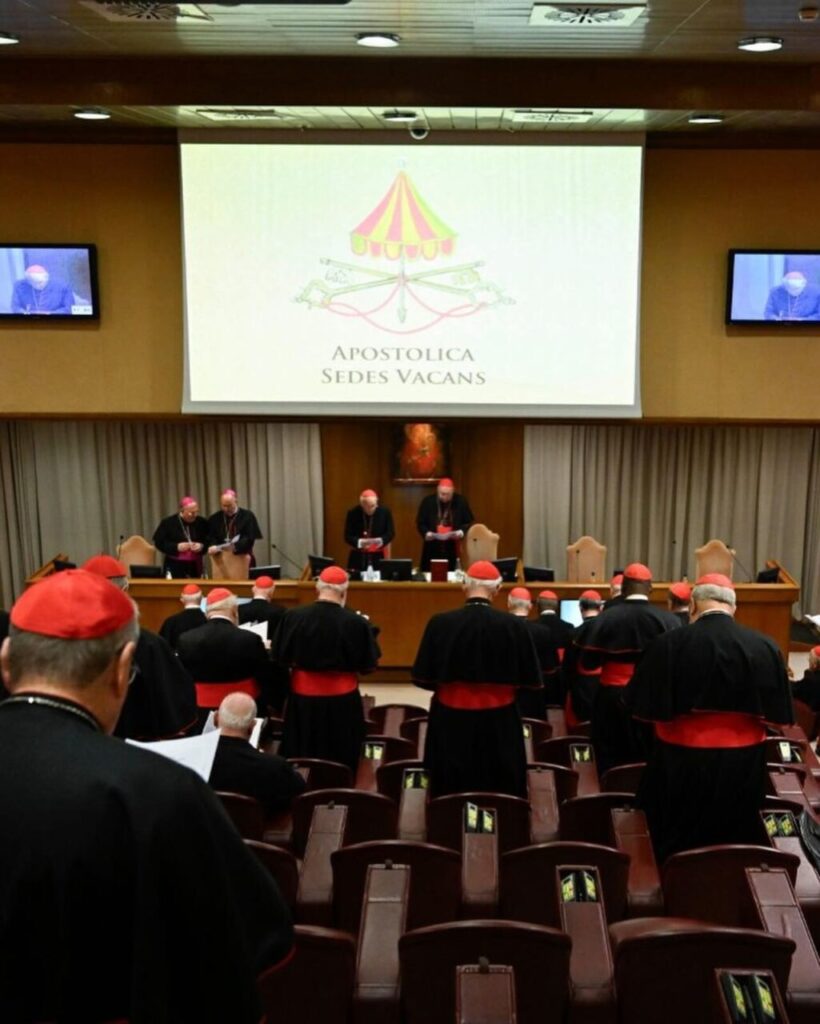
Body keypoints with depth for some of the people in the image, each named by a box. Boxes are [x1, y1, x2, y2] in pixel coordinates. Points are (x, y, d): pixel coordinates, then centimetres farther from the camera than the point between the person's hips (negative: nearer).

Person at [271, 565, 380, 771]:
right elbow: (368, 666, -8)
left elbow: (279, 658, -2)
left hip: (303, 697, 2)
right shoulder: (356, 622, -17)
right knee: (340, 761, 13)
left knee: (301, 760, 18)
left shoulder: (293, 617, -12)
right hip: (342, 700, -2)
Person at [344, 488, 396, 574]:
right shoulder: (352, 513, -6)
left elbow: (390, 533, 0)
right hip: (357, 556, 0)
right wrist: (360, 542, -25)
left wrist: (380, 540, -21)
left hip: (377, 556, 0)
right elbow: (348, 536, -5)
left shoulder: (385, 512, -4)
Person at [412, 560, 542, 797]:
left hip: (450, 719, 0)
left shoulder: (440, 623, -13)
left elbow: (423, 677, -6)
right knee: (501, 791, 13)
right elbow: (530, 678, -5)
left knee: (451, 794, 12)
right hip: (498, 721, 0)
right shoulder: (514, 625, -13)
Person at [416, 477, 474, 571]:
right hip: (432, 548, 0)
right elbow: (420, 523, 5)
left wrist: (462, 532, -12)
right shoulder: (428, 501, 1)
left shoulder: (461, 501, 2)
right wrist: (426, 533, -14)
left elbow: (469, 522, 7)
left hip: (453, 549, 0)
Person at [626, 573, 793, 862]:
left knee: (676, 849, 16)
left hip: (681, 762, -2)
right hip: (743, 765, 2)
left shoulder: (668, 644, -16)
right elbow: (778, 715, -4)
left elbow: (643, 709, -11)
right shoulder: (765, 647, -10)